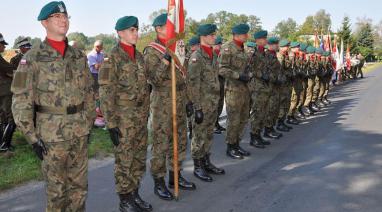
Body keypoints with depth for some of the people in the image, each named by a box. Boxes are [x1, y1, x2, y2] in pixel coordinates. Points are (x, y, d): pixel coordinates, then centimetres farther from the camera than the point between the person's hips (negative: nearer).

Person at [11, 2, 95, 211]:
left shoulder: (79, 56, 8)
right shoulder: (32, 58, -7)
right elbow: (21, 100, -8)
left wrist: (89, 123, 11)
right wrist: (32, 137, -10)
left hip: (80, 131, 4)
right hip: (51, 133, -4)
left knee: (79, 184, 14)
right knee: (56, 187, 9)